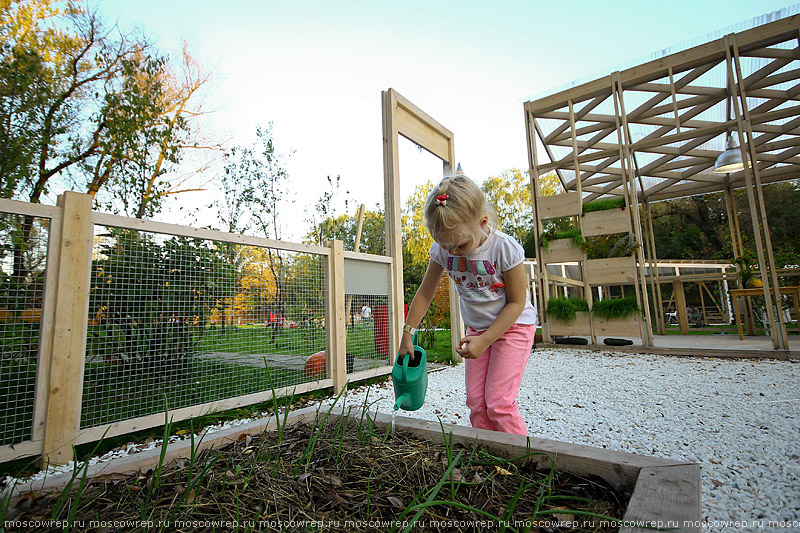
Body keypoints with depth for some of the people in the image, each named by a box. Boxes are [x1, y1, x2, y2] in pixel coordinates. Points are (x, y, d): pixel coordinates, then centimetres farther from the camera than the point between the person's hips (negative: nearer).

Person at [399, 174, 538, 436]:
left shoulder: (504, 248, -26)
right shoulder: (441, 250, -14)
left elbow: (516, 302, -17)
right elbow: (424, 294, -2)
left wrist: (485, 341, -22)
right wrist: (407, 334, -3)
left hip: (513, 326, -4)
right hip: (477, 328, 5)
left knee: (499, 402, -9)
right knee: (476, 401, 5)